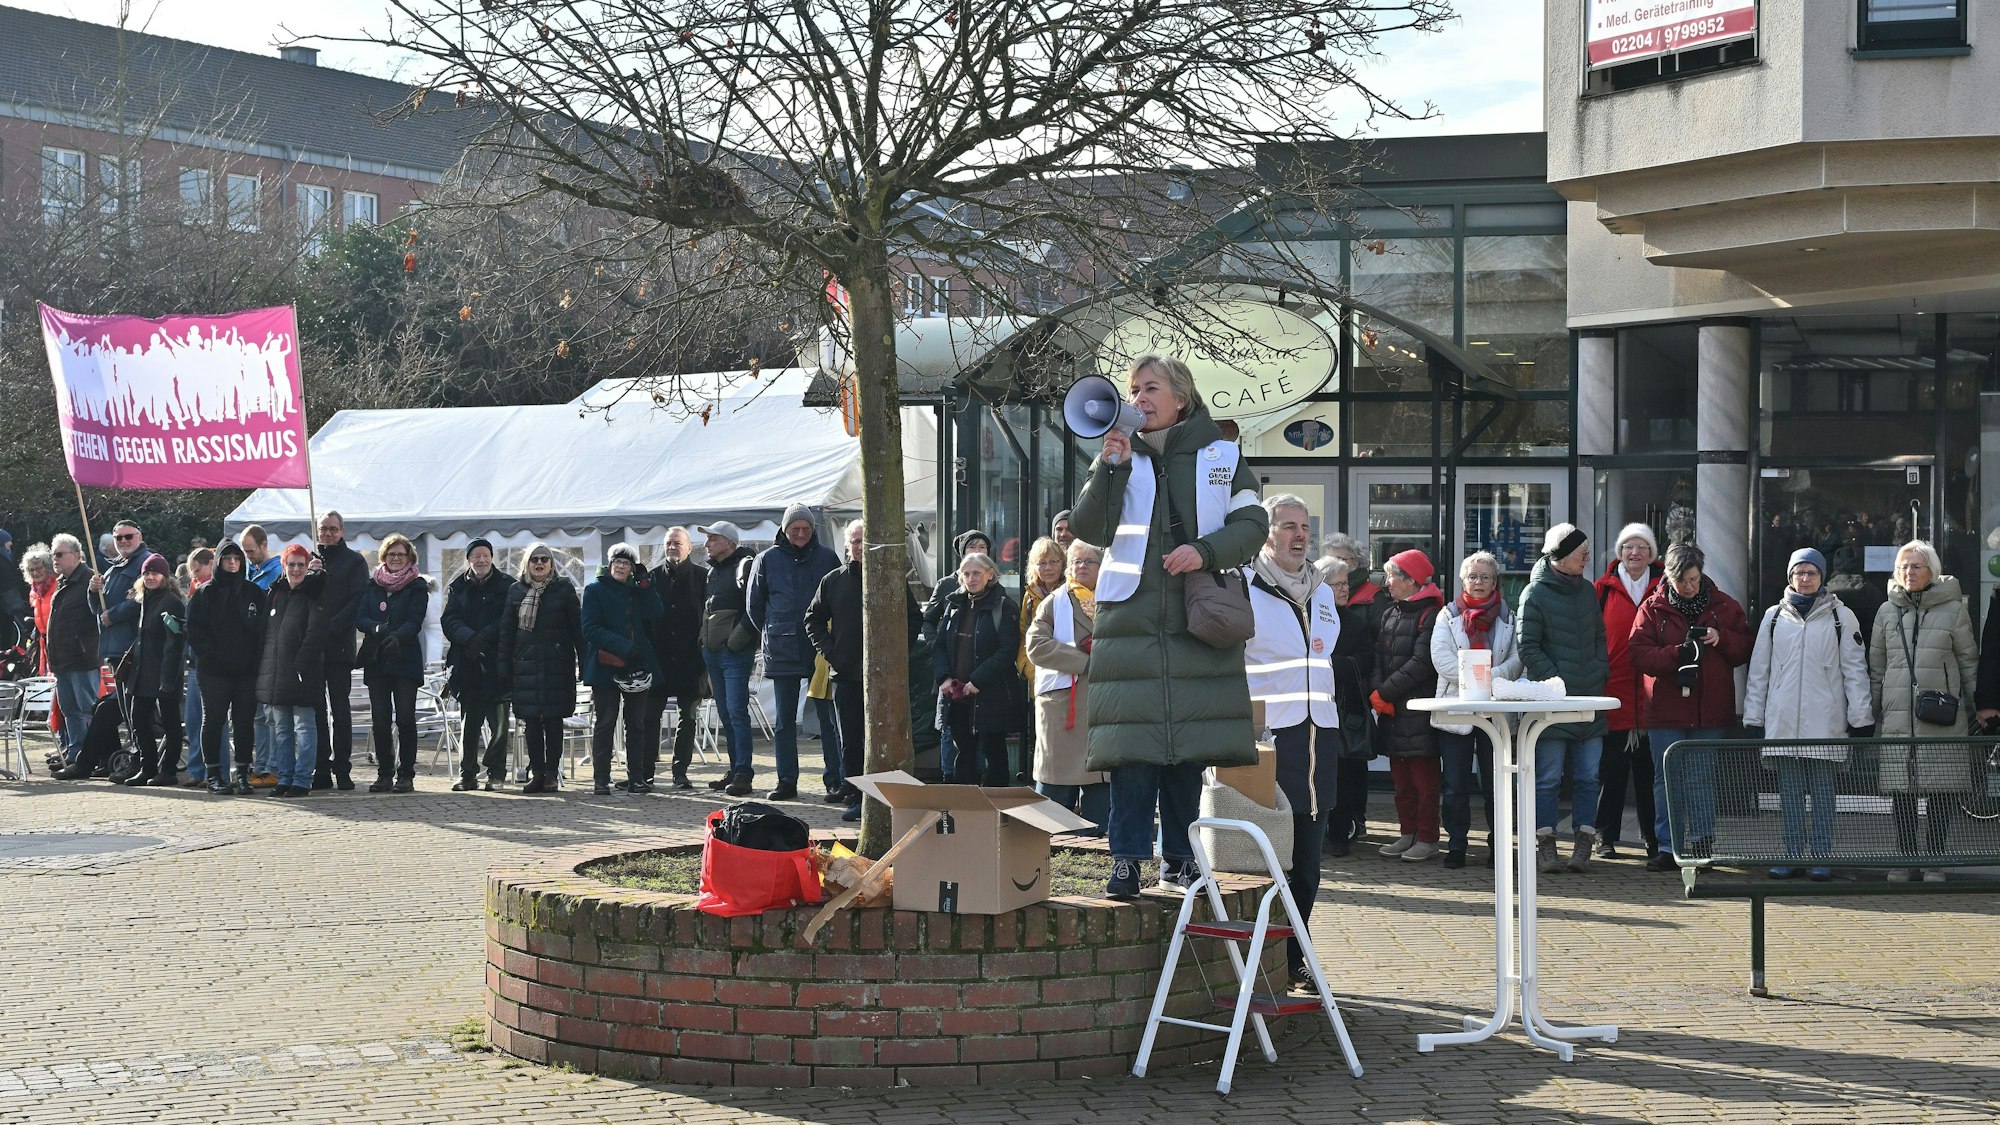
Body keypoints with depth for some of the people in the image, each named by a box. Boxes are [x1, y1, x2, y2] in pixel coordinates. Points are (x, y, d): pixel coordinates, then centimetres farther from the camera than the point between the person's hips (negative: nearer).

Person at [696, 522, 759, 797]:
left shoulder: (744, 567, -9)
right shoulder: (712, 570, 17)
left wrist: (736, 640, -18)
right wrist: (704, 642, 16)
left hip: (735, 653, -9)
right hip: (712, 651, 9)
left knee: (736, 712, -11)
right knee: (726, 714, 11)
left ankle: (743, 774, -10)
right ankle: (736, 770, 16)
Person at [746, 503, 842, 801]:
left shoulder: (827, 558, 3)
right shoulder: (767, 560, 5)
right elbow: (753, 604, 13)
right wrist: (772, 634, 11)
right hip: (782, 651, 1)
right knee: (784, 719, 5)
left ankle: (835, 780, 3)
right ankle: (786, 781, 10)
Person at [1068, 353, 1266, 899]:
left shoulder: (1221, 456, 9)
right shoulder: (1118, 458, 10)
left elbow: (1252, 524, 4)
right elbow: (1088, 530, -2)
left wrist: (1206, 551, -13)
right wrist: (1112, 467, -13)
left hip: (1198, 621, 0)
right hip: (1130, 617, 0)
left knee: (1189, 742, 2)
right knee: (1131, 743, -8)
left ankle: (1179, 856, 13)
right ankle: (1127, 859, -5)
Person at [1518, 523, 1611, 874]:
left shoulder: (1587, 590, 13)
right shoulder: (1534, 594, -4)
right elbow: (1528, 648, -7)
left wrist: (1601, 673, 5)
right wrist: (1556, 681, -14)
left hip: (1590, 700, 5)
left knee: (1587, 777, 5)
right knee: (1548, 777, -2)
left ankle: (1584, 845, 10)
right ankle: (1545, 847, 3)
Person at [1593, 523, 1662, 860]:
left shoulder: (1663, 589, 8)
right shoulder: (1604, 589, 5)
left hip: (1652, 697, 1)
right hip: (1613, 695, -1)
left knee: (1650, 769, 5)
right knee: (1611, 769, 3)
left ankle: (1653, 838, 13)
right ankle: (1606, 837, 11)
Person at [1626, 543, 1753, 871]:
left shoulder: (1724, 606, 6)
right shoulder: (1653, 608, 1)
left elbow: (1745, 650, 7)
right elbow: (1638, 653, -7)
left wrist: (1721, 639, -12)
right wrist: (1676, 654, -21)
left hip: (1709, 709, 0)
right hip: (1665, 708, 0)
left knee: (1702, 780, 3)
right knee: (1667, 779, 4)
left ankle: (1701, 845, 9)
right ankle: (1667, 846, 9)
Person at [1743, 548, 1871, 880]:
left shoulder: (1841, 616, 5)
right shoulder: (1774, 617, 11)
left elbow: (1855, 669, 3)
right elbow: (1758, 670, 12)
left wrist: (1861, 717, -2)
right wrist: (1753, 718, 8)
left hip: (1825, 721, -2)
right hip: (1783, 719, 2)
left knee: (1823, 790, 1)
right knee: (1789, 791, 4)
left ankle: (1821, 858, 5)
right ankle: (1791, 855, 9)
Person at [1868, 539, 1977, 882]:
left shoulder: (1953, 610, 4)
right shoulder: (1887, 612, 10)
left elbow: (1969, 661, 9)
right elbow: (1876, 666, 15)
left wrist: (1975, 708, 7)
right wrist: (1874, 713, 13)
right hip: (1897, 719, 2)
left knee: (1941, 793, -2)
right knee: (1901, 794, 2)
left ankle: (1934, 860, 7)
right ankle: (1905, 859, 11)